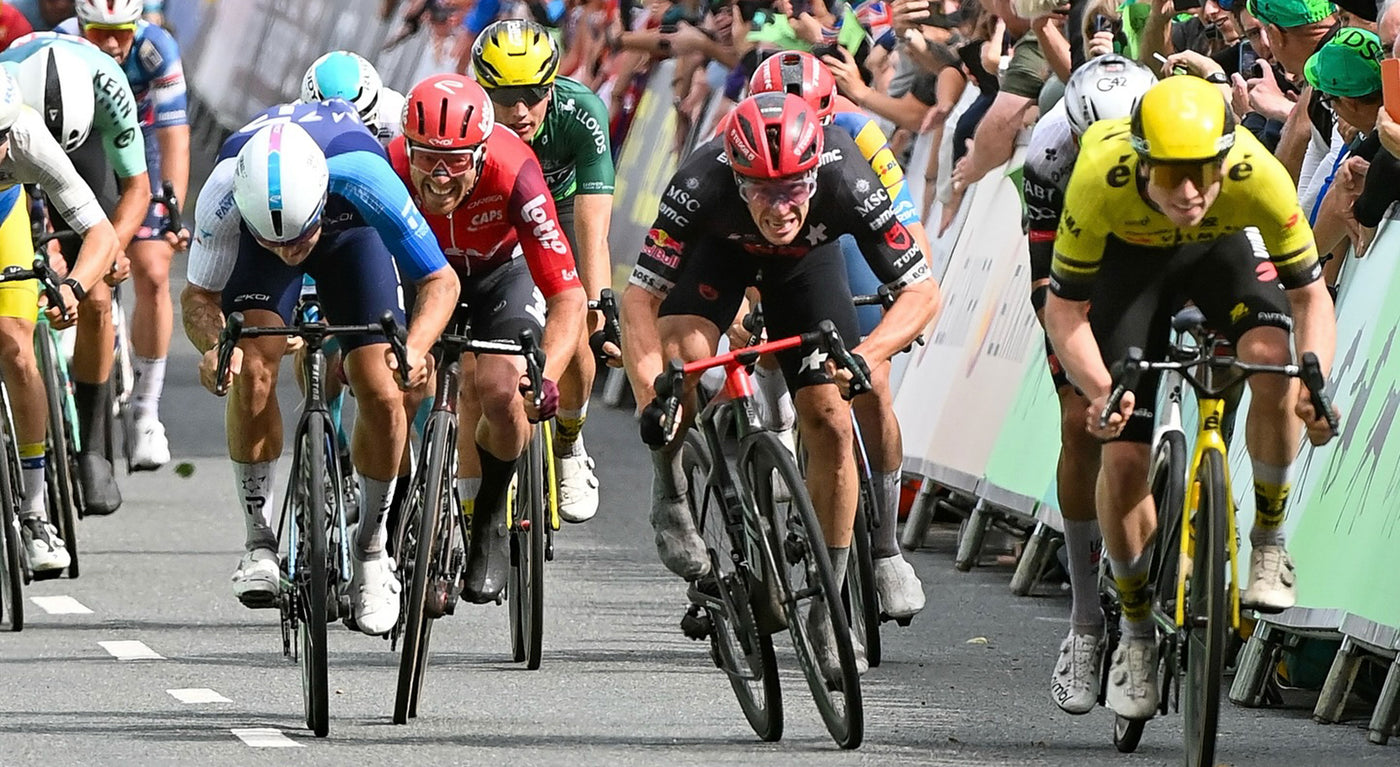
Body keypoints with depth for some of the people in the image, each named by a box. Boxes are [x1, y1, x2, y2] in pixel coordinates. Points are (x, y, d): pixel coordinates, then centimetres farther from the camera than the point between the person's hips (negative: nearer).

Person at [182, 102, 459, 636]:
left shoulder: (364, 179, -43)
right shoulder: (223, 194, -40)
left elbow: (440, 281, -30)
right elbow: (198, 295, -24)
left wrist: (415, 347, -48)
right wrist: (214, 345, -46)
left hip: (350, 233, 0)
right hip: (258, 213, 0)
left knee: (382, 397, -13)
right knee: (252, 370, -23)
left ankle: (371, 550, 9)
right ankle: (259, 542, -10)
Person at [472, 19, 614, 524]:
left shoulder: (581, 116, -36)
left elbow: (592, 230, -40)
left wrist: (598, 307, -53)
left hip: (560, 203, 0)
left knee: (572, 338, -17)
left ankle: (568, 447, 11)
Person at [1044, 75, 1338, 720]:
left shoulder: (1259, 177, -37)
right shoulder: (1101, 182, -39)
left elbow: (1310, 294, -25)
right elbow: (1064, 309, -27)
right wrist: (1100, 391, -44)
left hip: (1223, 246, 0)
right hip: (1129, 256, 0)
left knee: (1273, 360, -31)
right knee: (1123, 456, -9)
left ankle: (1269, 540, -8)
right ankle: (1136, 631, 14)